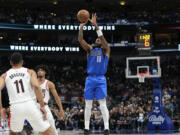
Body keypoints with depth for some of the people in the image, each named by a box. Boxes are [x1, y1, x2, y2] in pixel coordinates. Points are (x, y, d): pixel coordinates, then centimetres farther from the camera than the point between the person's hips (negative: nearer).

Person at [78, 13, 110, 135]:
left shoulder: (106, 49, 5)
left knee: (103, 104, -8)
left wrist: (95, 25, -21)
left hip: (101, 79, -4)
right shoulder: (90, 49, 14)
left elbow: (103, 38, -13)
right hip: (90, 79, 4)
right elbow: (80, 40, 2)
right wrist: (81, 27, -10)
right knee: (88, 105, 4)